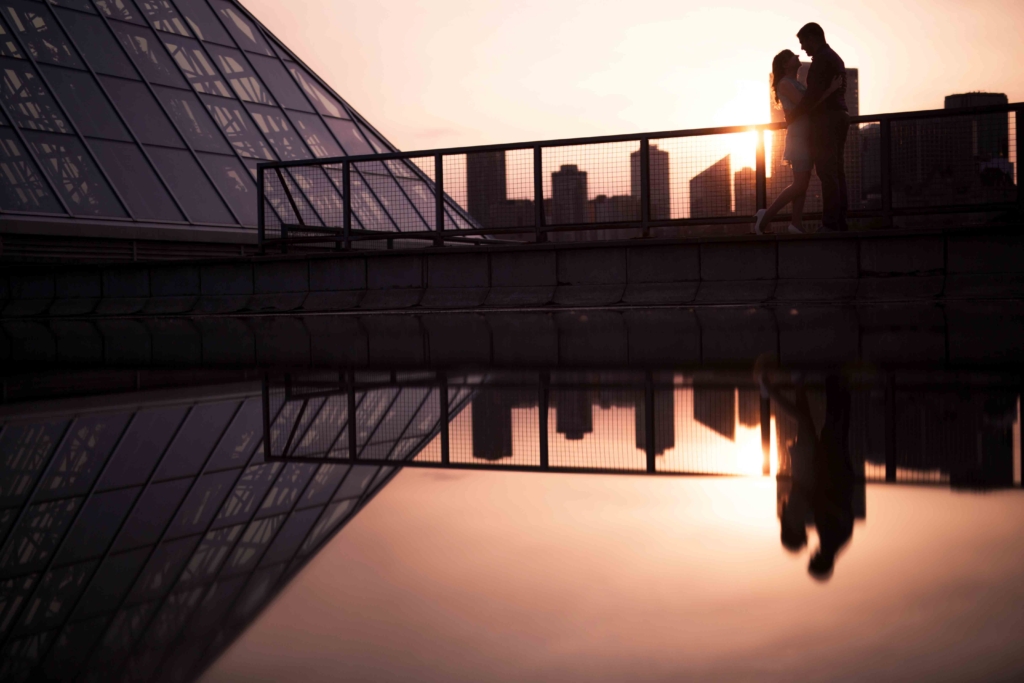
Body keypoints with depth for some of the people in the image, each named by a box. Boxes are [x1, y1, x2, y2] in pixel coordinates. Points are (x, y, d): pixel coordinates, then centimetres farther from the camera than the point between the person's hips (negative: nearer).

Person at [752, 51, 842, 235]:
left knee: (802, 183, 4)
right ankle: (766, 215, -7)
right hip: (798, 137, -9)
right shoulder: (785, 84, -10)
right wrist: (831, 88, -21)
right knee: (800, 185, -12)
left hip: (807, 137, 9)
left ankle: (796, 223, 2)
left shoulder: (797, 84, 19)